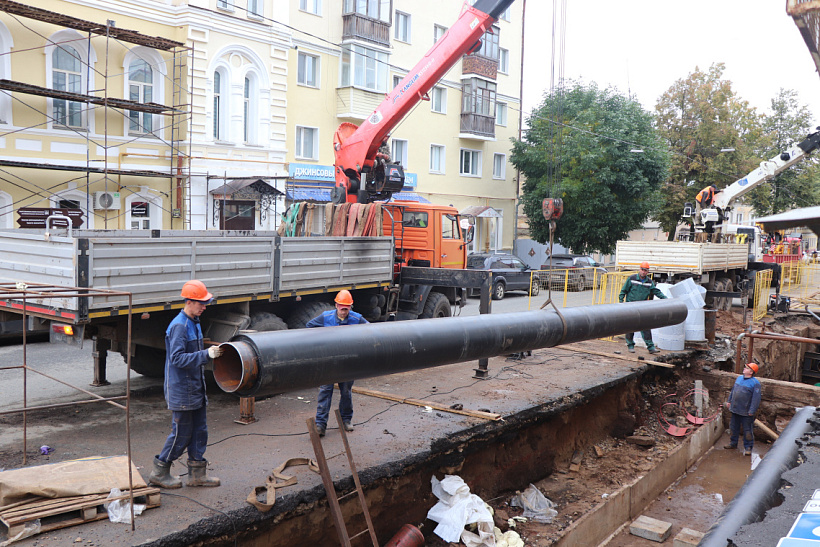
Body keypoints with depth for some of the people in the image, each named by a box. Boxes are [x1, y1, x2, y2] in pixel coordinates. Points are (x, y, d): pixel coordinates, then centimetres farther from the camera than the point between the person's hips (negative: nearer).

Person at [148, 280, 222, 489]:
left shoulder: (194, 323, 12)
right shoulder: (179, 326, -18)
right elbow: (177, 358, -25)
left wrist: (210, 353, 10)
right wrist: (206, 354, -29)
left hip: (195, 389, 9)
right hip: (182, 391, -9)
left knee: (199, 431, 12)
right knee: (181, 434, 1)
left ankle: (197, 474, 21)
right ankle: (159, 472, 18)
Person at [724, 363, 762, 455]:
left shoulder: (755, 383, -14)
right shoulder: (739, 378, 8)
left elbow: (756, 398, -16)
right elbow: (733, 390, 19)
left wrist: (752, 411, -19)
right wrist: (729, 401, 19)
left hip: (746, 412, -7)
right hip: (735, 409, 7)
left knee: (747, 430, 4)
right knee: (734, 427, 18)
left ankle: (748, 447, 17)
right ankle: (733, 443, 34)